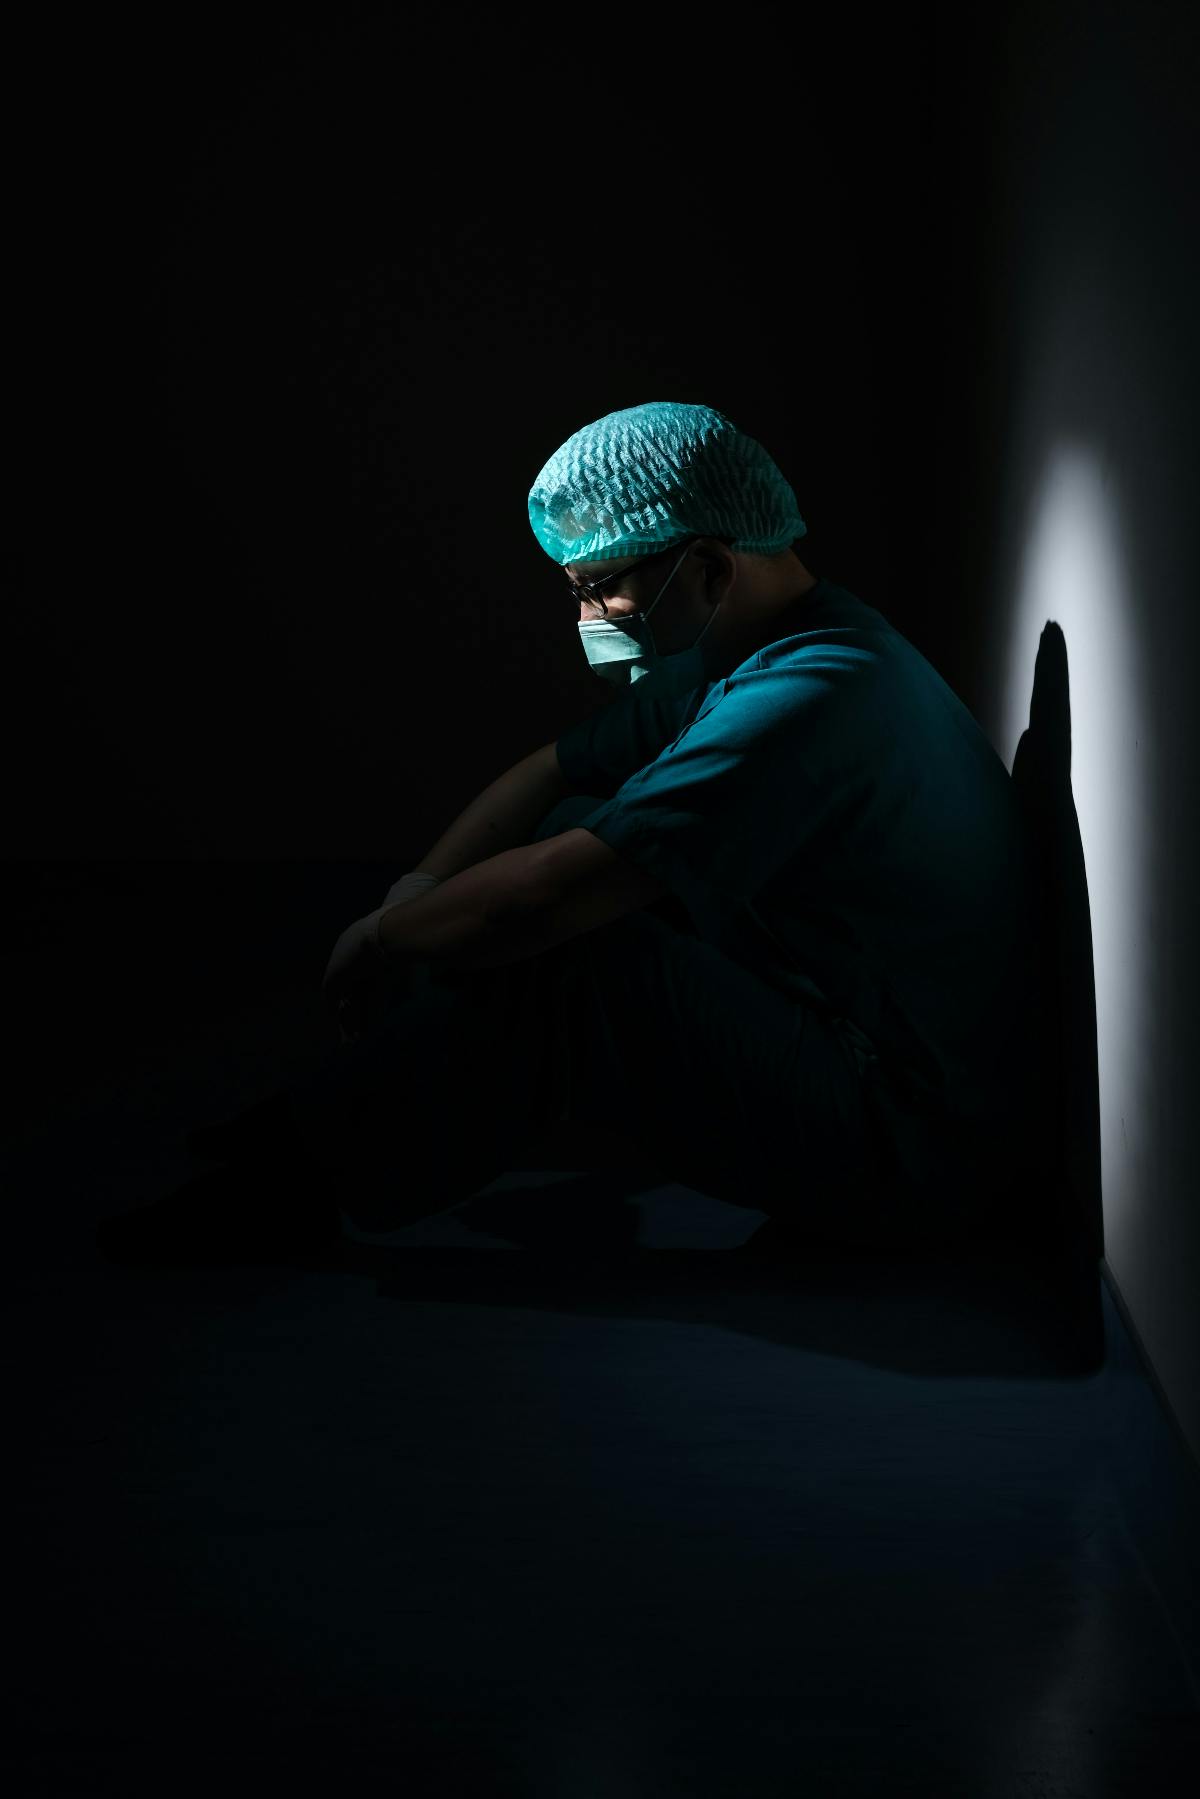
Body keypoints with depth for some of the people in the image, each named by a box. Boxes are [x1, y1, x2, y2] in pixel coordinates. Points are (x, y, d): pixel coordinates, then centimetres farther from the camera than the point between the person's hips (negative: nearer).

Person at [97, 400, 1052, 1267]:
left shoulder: (807, 696, -26)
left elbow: (525, 906, -30)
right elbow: (551, 772, 15)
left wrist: (380, 943, -12)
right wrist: (414, 893, -1)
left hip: (902, 1159, -10)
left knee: (546, 959, -21)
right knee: (570, 835, 7)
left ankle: (296, 1192, -2)